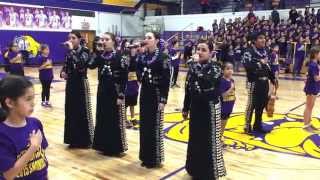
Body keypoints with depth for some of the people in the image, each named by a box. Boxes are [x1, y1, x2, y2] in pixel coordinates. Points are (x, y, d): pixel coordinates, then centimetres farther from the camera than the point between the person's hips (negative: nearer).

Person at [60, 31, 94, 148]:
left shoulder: (84, 51, -9)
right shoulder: (69, 52, 9)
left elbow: (80, 63, -28)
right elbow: (65, 67, 14)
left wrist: (71, 50, -23)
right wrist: (63, 73, -7)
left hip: (81, 84, -6)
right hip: (70, 84, 6)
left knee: (82, 112, 0)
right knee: (71, 111, 9)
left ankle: (84, 140, 11)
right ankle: (73, 139, 20)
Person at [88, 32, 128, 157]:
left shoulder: (120, 57, -10)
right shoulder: (100, 56, 7)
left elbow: (124, 78, -13)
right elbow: (91, 65, -10)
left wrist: (121, 95, -16)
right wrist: (98, 52, -13)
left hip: (115, 91, -6)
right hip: (102, 90, 6)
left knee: (116, 120, 2)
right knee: (102, 118, 12)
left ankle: (118, 148, 14)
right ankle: (104, 145, 26)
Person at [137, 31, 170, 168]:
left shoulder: (162, 57, -12)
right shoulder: (142, 56, 7)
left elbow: (166, 80, -15)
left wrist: (163, 99, -17)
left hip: (156, 94, -6)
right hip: (144, 92, 7)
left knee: (155, 126, 2)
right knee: (144, 125, 12)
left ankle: (155, 158, 16)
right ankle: (146, 157, 27)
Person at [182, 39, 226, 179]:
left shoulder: (215, 68, -12)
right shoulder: (194, 67, 4)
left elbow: (206, 81, -33)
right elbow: (188, 89, 9)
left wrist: (195, 65, -29)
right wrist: (185, 108, 11)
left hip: (210, 109, -5)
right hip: (195, 108, 6)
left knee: (209, 141, 4)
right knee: (195, 140, 14)